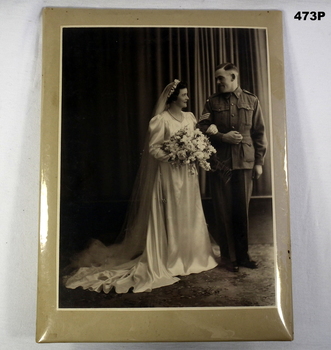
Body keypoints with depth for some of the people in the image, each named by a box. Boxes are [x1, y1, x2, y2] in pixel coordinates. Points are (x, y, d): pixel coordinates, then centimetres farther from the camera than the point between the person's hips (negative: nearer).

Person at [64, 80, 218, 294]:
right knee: (170, 216, 0)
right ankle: (172, 259, 10)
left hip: (188, 174, 6)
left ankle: (190, 255, 23)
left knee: (189, 215, 10)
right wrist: (173, 157, -22)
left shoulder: (190, 117, 12)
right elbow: (153, 148, -11)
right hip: (168, 174, -6)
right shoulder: (162, 119, -8)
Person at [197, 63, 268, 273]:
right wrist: (222, 136, -11)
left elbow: (259, 132, 8)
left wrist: (259, 161, 2)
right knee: (224, 211, 2)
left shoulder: (251, 101, 10)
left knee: (242, 210, 5)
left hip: (245, 162, 0)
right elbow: (203, 128, 4)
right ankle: (228, 256, 14)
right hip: (220, 162, 0)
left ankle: (243, 254, 19)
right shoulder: (213, 102, 10)